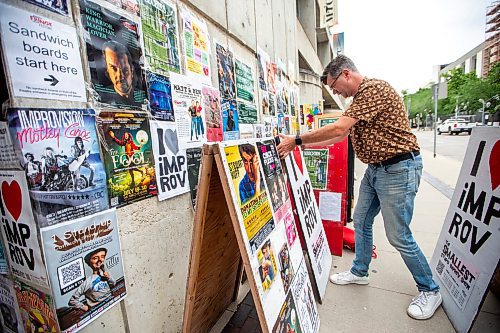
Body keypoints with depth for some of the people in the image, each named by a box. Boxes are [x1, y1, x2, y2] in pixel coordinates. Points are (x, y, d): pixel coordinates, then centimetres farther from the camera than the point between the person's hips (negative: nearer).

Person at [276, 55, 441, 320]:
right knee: (361, 222, 15)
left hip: (398, 168, -10)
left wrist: (297, 140, -19)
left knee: (398, 236, 0)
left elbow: (338, 129, -27)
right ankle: (359, 272, 34)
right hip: (375, 168, 10)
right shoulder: (360, 97, 15)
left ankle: (430, 290, 25)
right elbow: (341, 135, 14)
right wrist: (305, 145, 9)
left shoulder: (375, 89, -18)